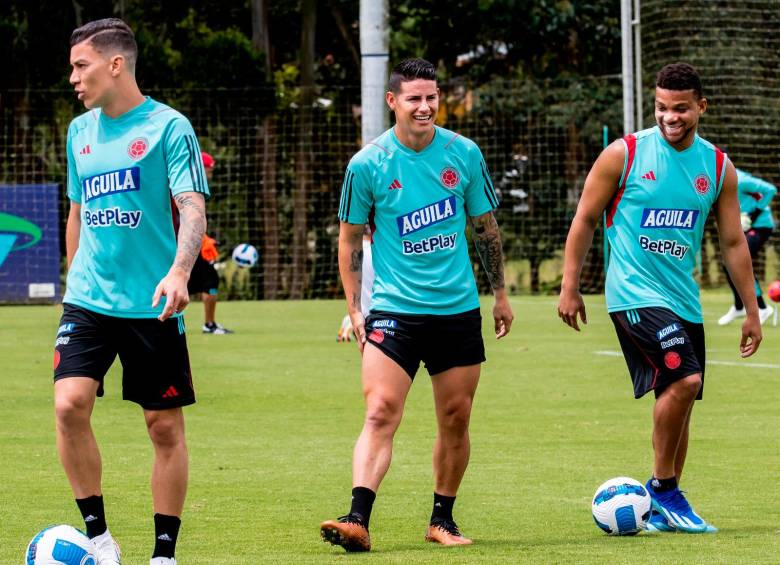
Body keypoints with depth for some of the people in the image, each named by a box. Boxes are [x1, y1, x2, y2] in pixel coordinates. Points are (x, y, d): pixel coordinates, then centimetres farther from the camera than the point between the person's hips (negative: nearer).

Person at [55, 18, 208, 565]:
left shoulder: (168, 126, -6)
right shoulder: (80, 131, 12)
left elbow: (192, 209, -14)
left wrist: (178, 272, -30)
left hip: (151, 306, -4)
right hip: (88, 301, 4)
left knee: (166, 427, 2)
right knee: (69, 405, -14)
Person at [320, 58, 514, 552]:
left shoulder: (464, 154, 1)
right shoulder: (367, 165, -5)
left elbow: (486, 227, 13)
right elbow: (350, 238, 5)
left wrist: (500, 294, 15)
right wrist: (354, 308, 1)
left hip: (458, 308, 3)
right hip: (393, 309, -3)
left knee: (456, 418, 7)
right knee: (381, 412, -16)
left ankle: (443, 518, 21)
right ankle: (358, 520, -24)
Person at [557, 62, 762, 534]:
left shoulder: (718, 168, 5)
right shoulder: (624, 155, -6)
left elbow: (733, 242, 10)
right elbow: (585, 220, 1)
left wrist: (751, 310, 9)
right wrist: (570, 287, -1)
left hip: (683, 298, 5)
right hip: (634, 292, -5)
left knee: (680, 398, 6)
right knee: (684, 379, -21)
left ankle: (662, 508, 18)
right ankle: (664, 488, -5)